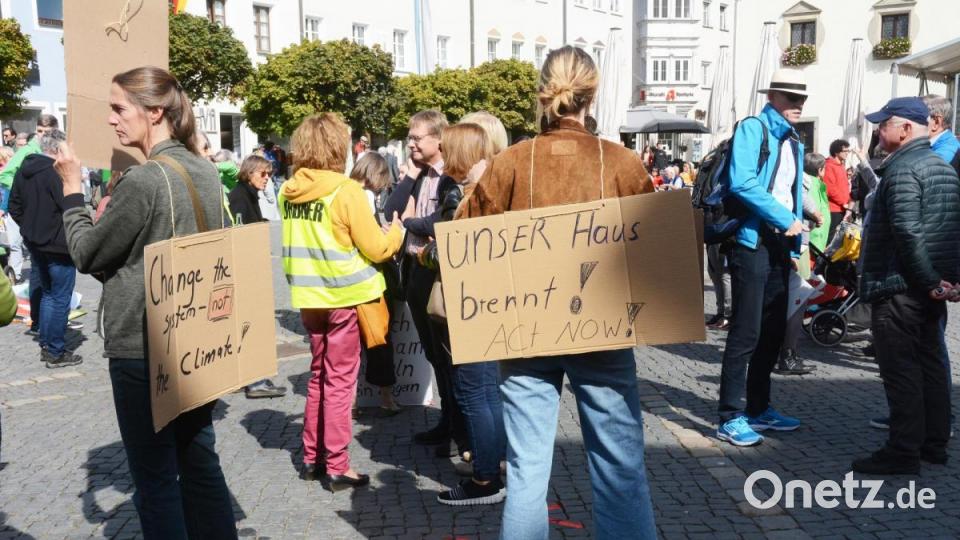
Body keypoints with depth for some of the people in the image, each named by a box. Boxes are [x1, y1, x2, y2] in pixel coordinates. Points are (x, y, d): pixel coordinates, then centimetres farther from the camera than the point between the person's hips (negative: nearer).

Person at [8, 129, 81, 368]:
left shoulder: (24, 170, 7)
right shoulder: (56, 172, -19)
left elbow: (14, 207, 12)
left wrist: (29, 227, 17)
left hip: (35, 243, 9)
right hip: (59, 245, -9)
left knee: (47, 293, 20)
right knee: (61, 298, 0)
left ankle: (45, 345, 26)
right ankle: (56, 353, 6)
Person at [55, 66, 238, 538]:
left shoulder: (142, 181, -18)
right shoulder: (205, 172, 5)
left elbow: (87, 255, -8)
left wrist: (71, 191, 3)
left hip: (143, 349, -8)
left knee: (156, 475, 5)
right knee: (199, 460, 17)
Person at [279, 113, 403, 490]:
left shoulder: (287, 193, 1)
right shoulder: (345, 191, -16)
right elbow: (376, 249, -12)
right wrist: (397, 230, 6)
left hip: (309, 297, 6)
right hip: (345, 296, -6)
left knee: (318, 375, 19)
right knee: (340, 381, 4)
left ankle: (312, 457, 27)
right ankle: (336, 468, 11)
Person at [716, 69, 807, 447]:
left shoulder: (794, 143, 20)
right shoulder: (753, 128, -6)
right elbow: (742, 182, -20)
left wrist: (796, 241, 12)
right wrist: (786, 219, -17)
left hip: (781, 244, 9)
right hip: (753, 242, -8)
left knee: (773, 331, 12)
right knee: (746, 332, -8)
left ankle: (758, 409, 24)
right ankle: (730, 418, 0)